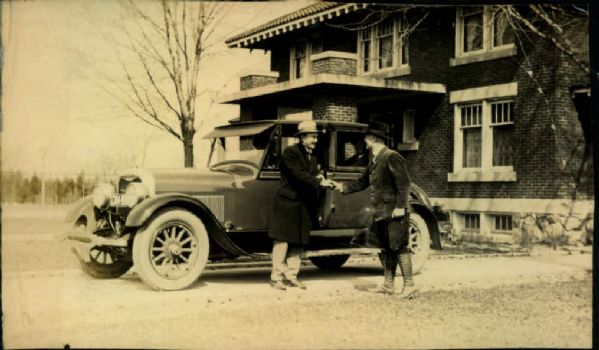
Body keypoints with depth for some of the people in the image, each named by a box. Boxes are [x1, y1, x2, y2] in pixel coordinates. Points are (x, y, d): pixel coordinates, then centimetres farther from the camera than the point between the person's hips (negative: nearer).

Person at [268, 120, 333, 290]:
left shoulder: (313, 156, 16)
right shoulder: (290, 152, -9)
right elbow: (298, 174, -20)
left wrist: (318, 178, -6)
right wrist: (319, 182, -24)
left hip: (304, 205, 8)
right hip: (287, 202, -8)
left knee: (298, 243, 8)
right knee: (282, 240, -5)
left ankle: (291, 276, 15)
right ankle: (276, 277, -1)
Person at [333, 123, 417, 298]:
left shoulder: (392, 157, -13)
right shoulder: (374, 161, 16)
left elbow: (403, 183, -18)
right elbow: (362, 182, 21)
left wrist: (400, 207, -21)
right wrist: (342, 186, 13)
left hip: (394, 213, -9)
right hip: (381, 213, 9)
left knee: (399, 247, -7)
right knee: (387, 248, 13)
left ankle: (409, 285, -3)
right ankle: (388, 284, 20)